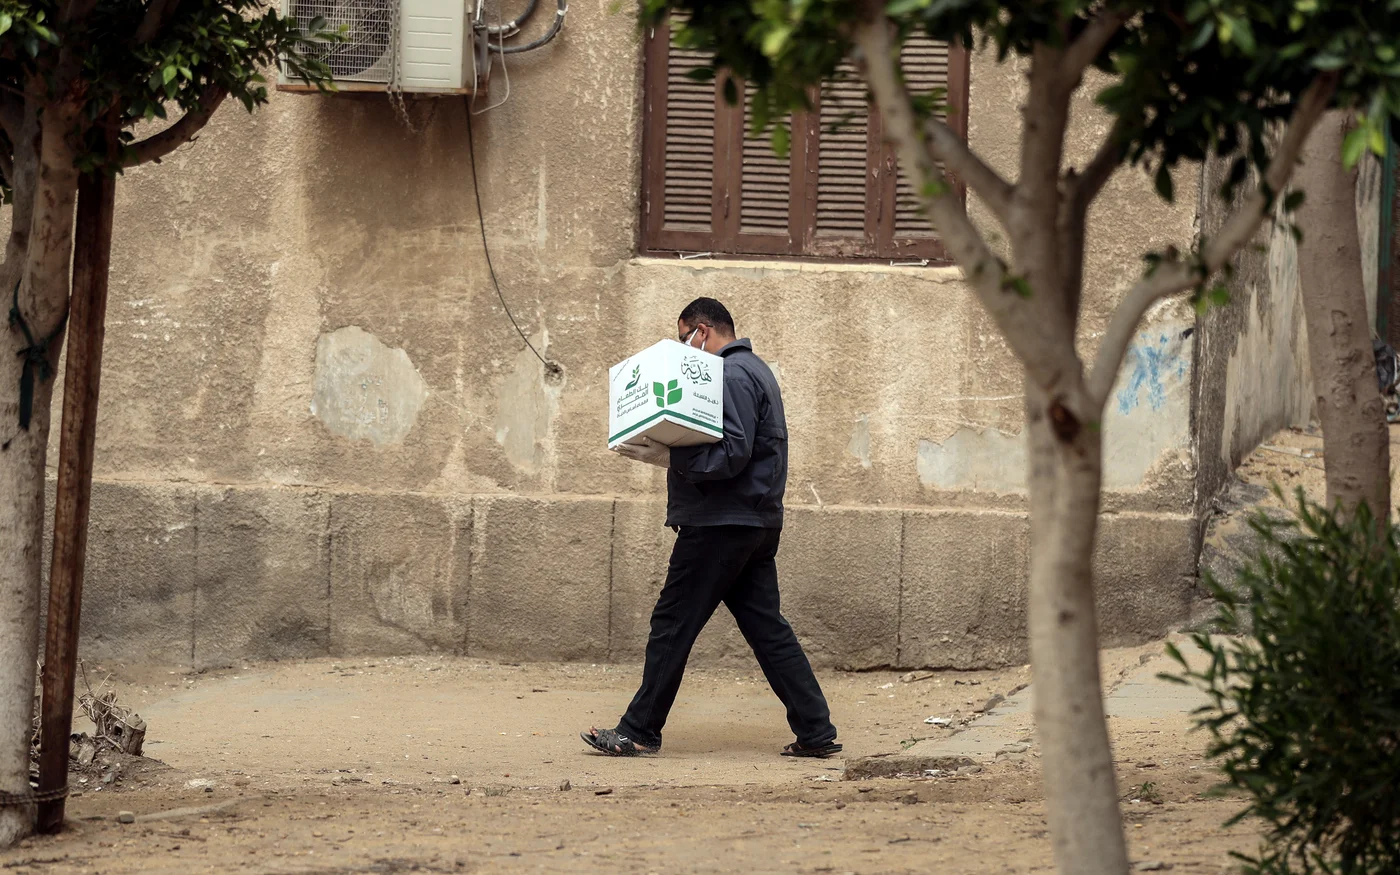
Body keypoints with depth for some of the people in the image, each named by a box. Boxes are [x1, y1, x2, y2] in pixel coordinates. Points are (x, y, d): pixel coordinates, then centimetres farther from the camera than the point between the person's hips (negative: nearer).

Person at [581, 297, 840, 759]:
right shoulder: (754, 370, 21)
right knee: (767, 628, 8)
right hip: (757, 525, 10)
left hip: (721, 525, -10)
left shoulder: (733, 375, -13)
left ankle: (639, 730, 2)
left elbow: (733, 454, -22)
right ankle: (816, 732, 3)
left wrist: (670, 458, -22)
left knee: (673, 624, -3)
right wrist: (671, 454, 12)